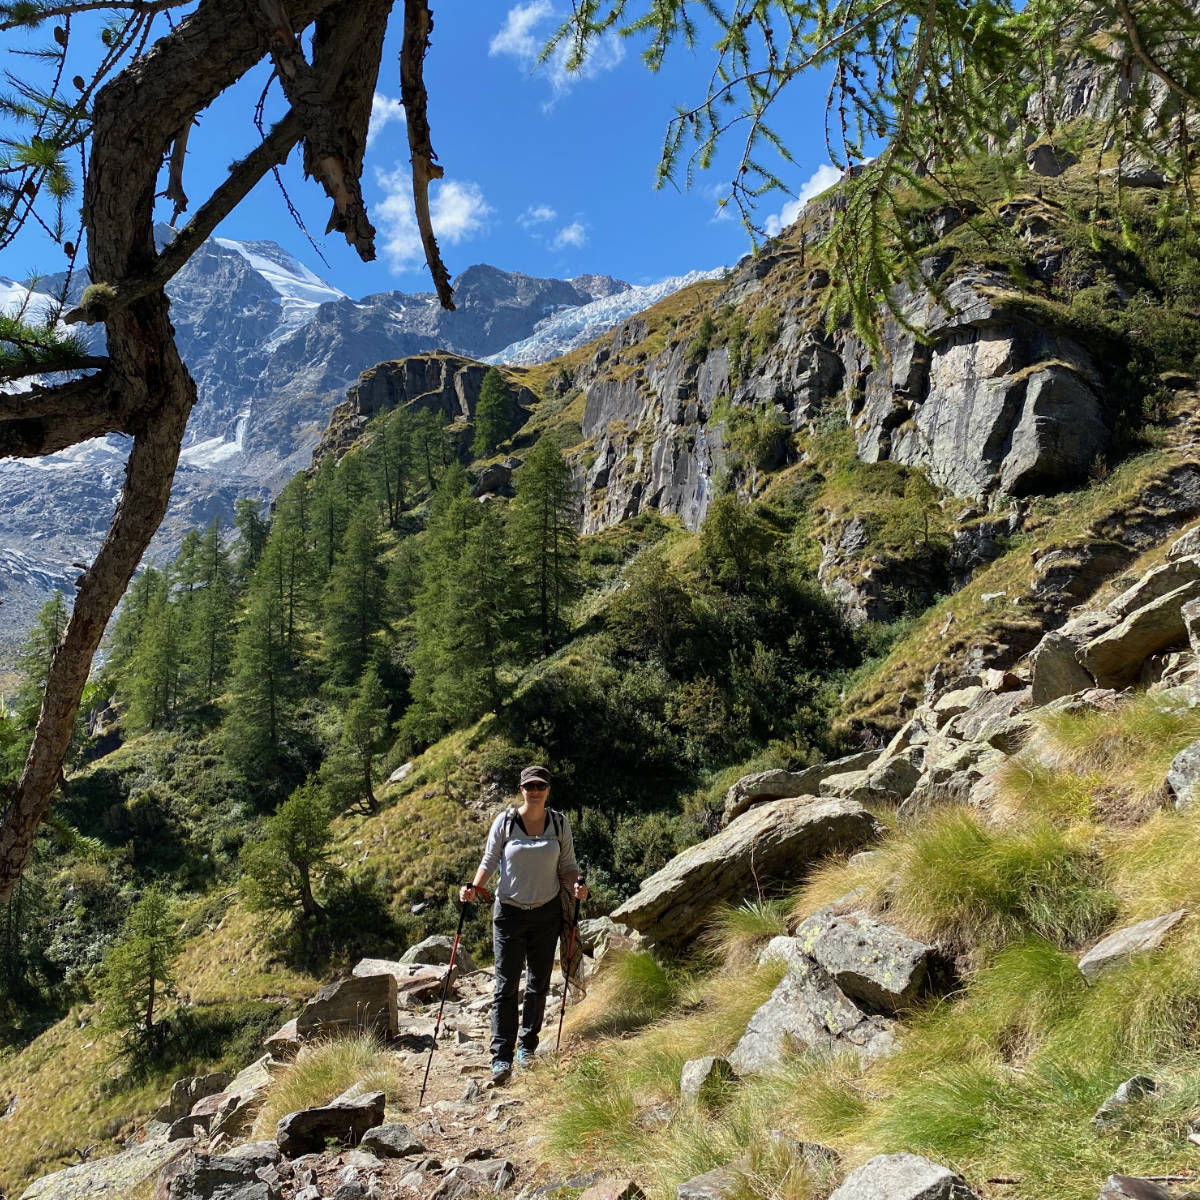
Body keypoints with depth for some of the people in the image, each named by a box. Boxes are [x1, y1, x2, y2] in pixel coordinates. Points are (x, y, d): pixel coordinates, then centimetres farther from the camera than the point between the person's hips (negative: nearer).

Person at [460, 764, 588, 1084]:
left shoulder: (559, 823, -2)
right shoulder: (505, 821, -7)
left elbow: (567, 865, 4)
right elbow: (489, 860, 0)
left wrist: (576, 885, -16)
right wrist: (474, 886, -17)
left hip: (547, 913, 2)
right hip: (509, 913, -2)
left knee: (538, 983, 11)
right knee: (506, 985, -4)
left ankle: (527, 1046, 27)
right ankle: (501, 1057, 2)